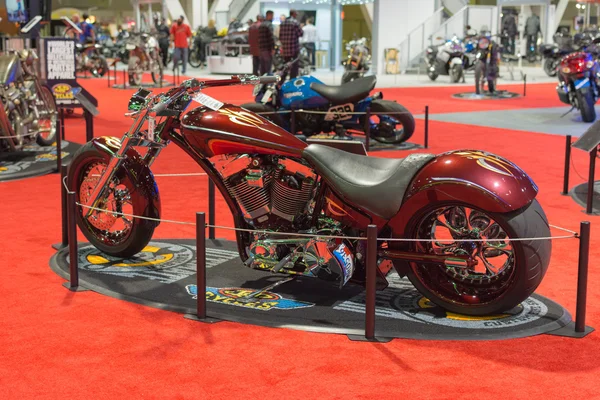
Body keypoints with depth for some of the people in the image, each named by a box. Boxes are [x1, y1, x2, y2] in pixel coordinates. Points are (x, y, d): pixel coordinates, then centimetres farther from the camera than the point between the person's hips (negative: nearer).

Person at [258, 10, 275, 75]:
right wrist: (273, 48, -16)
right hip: (268, 49, -8)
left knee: (262, 67, 12)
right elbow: (271, 37, -17)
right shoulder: (269, 24, -10)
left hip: (261, 48, 9)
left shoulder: (261, 25, 17)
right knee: (268, 67, -8)